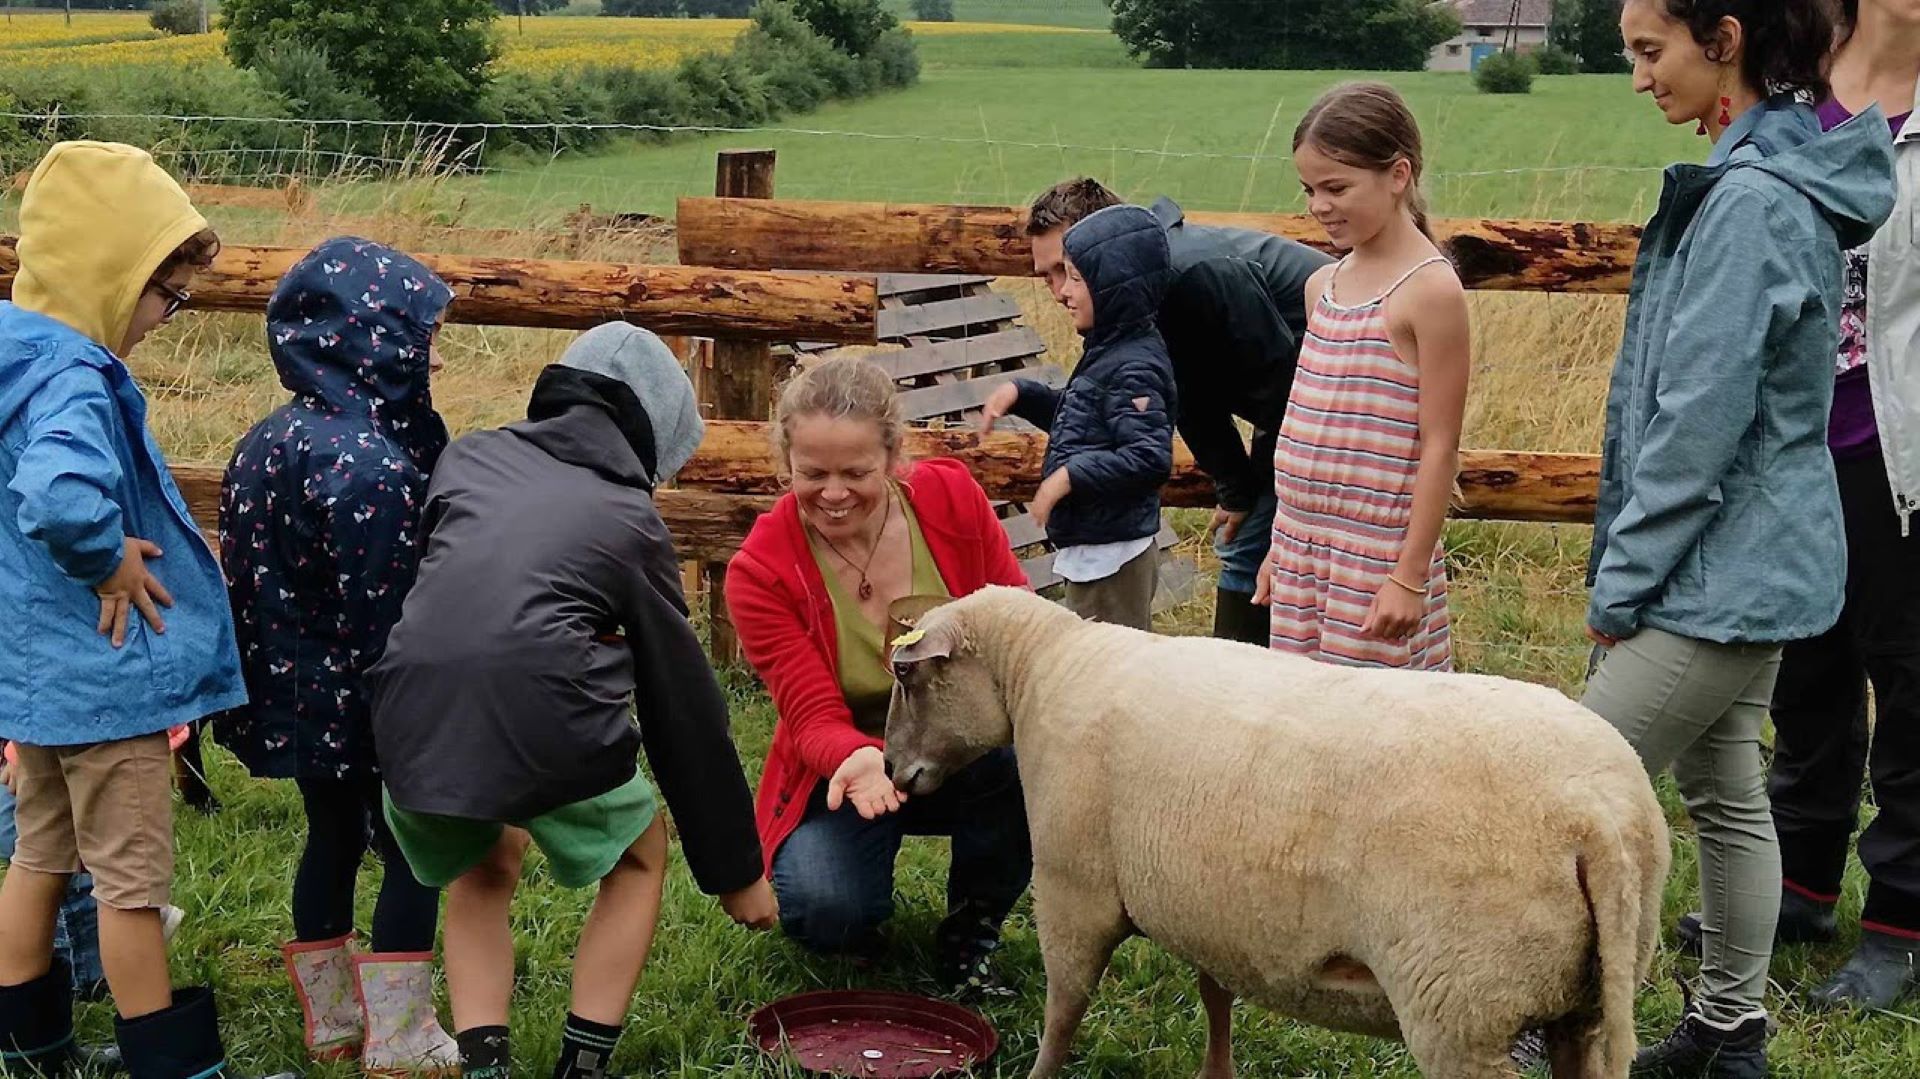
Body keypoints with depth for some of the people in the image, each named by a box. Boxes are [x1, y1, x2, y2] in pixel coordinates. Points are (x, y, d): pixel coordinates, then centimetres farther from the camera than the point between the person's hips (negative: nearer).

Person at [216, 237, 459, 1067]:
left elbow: (267, 574, 11)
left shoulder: (275, 437, 4)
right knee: (412, 852, 5)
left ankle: (332, 1019, 34)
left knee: (332, 837, 21)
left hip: (294, 693, 9)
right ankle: (398, 1040, 12)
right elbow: (383, 612, -23)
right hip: (362, 707, -9)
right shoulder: (371, 465, -25)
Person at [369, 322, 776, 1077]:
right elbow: (684, 704, 21)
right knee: (638, 861, 27)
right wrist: (735, 869, 27)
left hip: (412, 720, 3)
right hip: (545, 723, -3)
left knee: (482, 871, 33)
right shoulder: (629, 517, 17)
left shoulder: (469, 456, 24)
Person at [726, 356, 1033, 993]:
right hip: (842, 772, -1)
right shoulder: (760, 572, -17)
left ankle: (971, 927, -5)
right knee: (827, 911, -32)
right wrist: (862, 761, -45)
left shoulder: (952, 498, -12)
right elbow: (815, 717, -20)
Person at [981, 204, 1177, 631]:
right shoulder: (1107, 353, 9)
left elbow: (1151, 458, -29)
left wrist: (1069, 476, -26)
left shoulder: (1133, 368, -21)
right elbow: (1078, 418, 25)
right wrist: (1021, 392, 12)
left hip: (1112, 555, -10)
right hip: (1090, 548, 10)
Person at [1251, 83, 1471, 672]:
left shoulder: (1429, 290, -12)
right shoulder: (1323, 285, 10)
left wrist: (1411, 576, -14)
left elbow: (1440, 447, -13)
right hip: (1302, 548, 7)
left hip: (1379, 554, -7)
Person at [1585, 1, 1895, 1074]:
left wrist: (1623, 576, -14)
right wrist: (1633, 563, 18)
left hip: (1722, 572, -10)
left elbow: (1702, 421, -23)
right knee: (1728, 794, 17)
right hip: (1748, 564, 10)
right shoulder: (1774, 174, 10)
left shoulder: (1751, 200, -21)